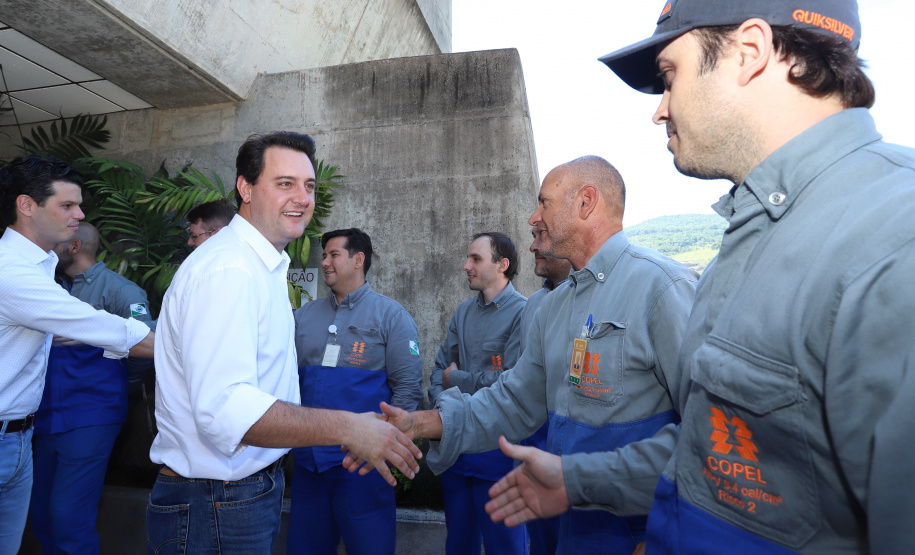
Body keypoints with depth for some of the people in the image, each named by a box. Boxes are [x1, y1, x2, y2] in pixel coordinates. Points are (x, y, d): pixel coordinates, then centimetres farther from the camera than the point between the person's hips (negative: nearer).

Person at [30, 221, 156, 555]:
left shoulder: (117, 288, -8)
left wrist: (119, 380, -9)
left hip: (89, 418, -7)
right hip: (47, 418, 7)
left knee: (69, 520, -5)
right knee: (42, 516, 15)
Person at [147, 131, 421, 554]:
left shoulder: (266, 266, 11)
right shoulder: (227, 270, -24)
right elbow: (223, 408, -34)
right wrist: (346, 427, -34)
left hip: (257, 483, 10)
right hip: (216, 504, -10)